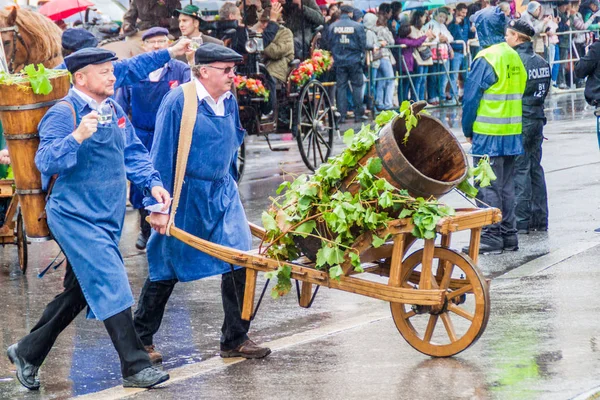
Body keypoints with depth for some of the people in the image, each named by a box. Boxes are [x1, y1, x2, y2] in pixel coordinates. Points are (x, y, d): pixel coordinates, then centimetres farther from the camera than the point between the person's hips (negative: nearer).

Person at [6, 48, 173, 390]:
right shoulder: (64, 113, -14)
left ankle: (27, 352, 29)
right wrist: (77, 137, -38)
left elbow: (133, 152, 18)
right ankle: (136, 367, -7)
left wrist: (152, 182, 2)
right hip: (76, 217, -9)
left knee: (78, 292, 15)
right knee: (111, 285, -13)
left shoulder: (113, 109, 10)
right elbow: (46, 162, -24)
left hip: (108, 217, 9)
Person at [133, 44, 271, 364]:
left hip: (221, 193, 6)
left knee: (239, 263, -2)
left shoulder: (229, 102, 5)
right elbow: (162, 156, -13)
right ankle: (141, 340, 20)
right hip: (185, 196, -6)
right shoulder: (177, 102, -15)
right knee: (166, 270, 5)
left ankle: (235, 340, 10)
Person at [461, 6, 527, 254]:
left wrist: (468, 130, 1)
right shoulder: (513, 56, 9)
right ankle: (508, 235, 16)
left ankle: (491, 237, -2)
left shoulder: (486, 59, -14)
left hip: (489, 133, -7)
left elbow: (471, 98, -12)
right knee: (506, 185, 13)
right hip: (511, 133, 7)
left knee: (487, 187, -2)